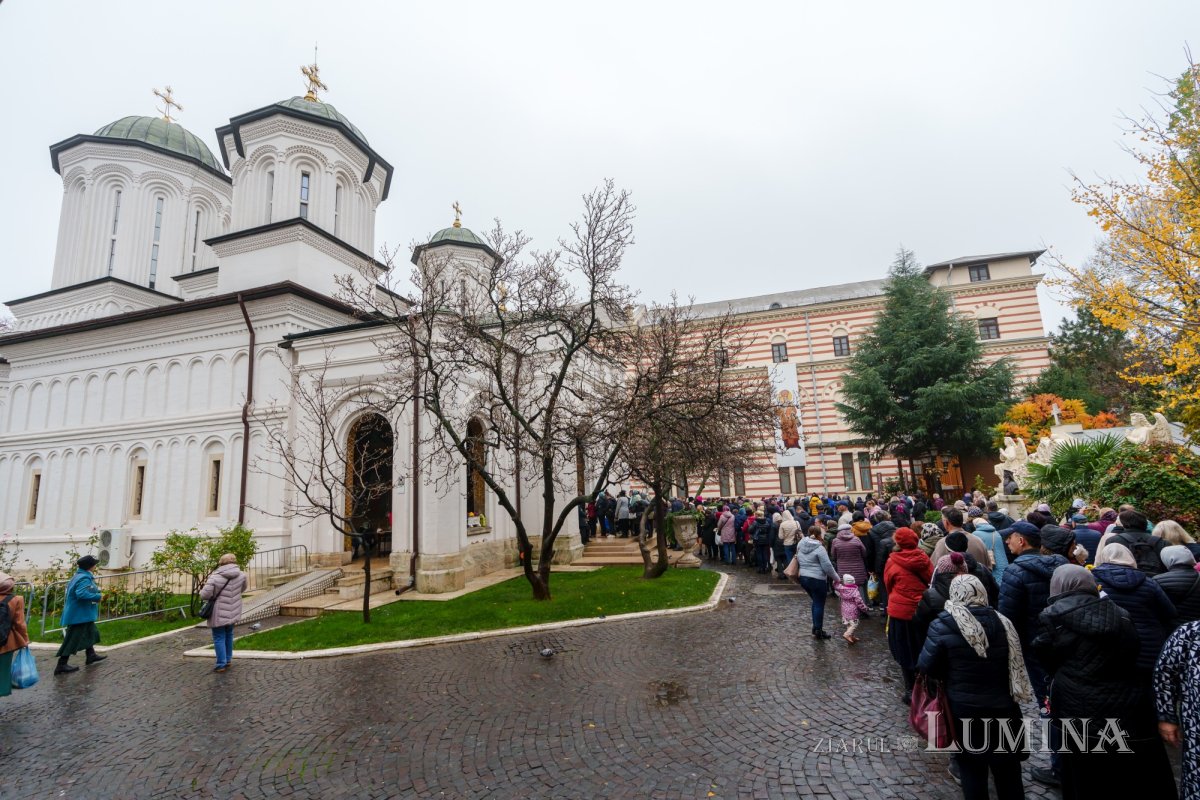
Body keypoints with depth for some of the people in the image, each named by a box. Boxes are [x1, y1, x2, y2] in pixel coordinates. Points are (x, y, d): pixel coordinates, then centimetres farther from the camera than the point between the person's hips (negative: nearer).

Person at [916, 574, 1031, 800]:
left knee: (971, 769, 13)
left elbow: (926, 666, -12)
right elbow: (1016, 665, 6)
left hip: (964, 709, -3)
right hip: (1003, 707, 4)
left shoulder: (943, 625, -15)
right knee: (1008, 771, 20)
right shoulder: (1002, 622, -3)